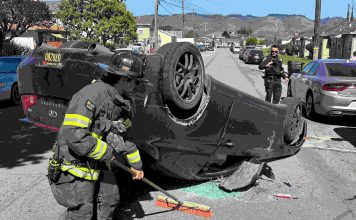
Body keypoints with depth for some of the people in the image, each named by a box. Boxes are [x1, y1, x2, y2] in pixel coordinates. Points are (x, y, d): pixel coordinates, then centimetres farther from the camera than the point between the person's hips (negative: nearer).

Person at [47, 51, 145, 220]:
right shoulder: (94, 93, -27)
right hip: (76, 167, -8)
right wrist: (108, 152, -21)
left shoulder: (122, 103, 2)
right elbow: (75, 136, -34)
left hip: (98, 165, 8)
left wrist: (136, 164, 22)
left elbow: (124, 136, 17)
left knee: (110, 199, 18)